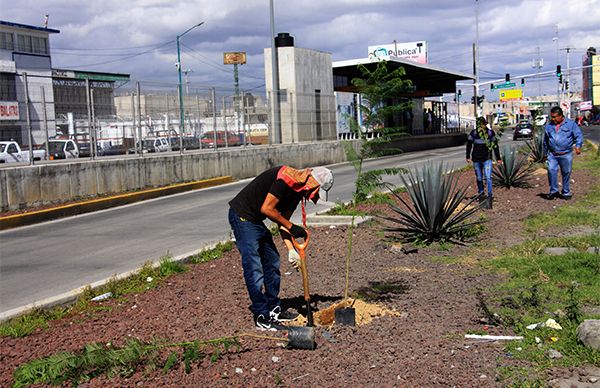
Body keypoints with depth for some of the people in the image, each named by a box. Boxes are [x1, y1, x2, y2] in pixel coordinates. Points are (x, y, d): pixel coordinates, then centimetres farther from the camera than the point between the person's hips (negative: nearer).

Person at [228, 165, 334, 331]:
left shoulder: (297, 190, 8)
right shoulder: (286, 178, -22)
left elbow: (282, 220, 10)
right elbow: (266, 209, -24)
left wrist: (291, 250, 1)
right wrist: (292, 227, -16)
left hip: (255, 220, 10)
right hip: (242, 216, -10)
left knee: (272, 263, 14)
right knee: (254, 268, -9)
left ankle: (274, 309, 25)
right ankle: (262, 318, -2)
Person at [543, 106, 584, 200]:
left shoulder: (571, 124, 3)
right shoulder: (548, 126, 12)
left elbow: (578, 136, -1)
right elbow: (545, 142, 21)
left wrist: (578, 146, -19)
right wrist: (546, 154, 22)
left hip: (566, 155, -1)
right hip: (552, 155, 2)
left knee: (566, 173, 6)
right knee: (551, 171, -17)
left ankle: (566, 192, 20)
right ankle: (553, 191, -7)